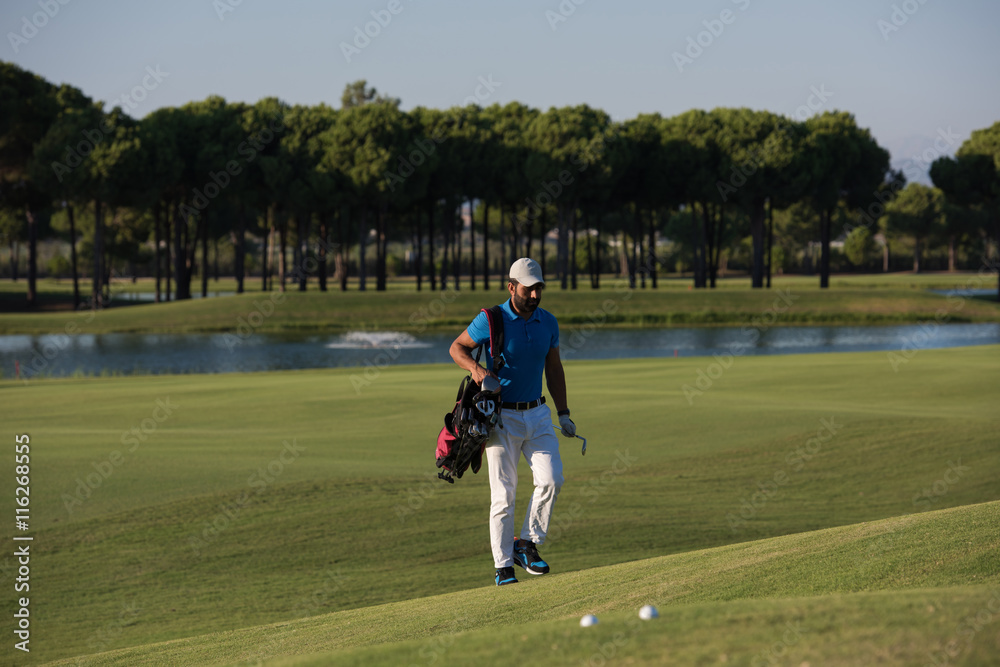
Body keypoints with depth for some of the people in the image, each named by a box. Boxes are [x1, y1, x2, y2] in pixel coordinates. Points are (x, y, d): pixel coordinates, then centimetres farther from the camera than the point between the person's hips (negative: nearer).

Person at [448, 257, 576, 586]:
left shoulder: (548, 322, 5)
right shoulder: (491, 320, -9)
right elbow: (457, 347, 2)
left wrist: (563, 413, 10)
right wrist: (475, 368, -18)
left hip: (537, 414, 4)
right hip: (502, 417, -4)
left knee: (551, 479, -11)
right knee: (503, 493, -4)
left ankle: (528, 543, 6)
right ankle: (503, 566, 3)